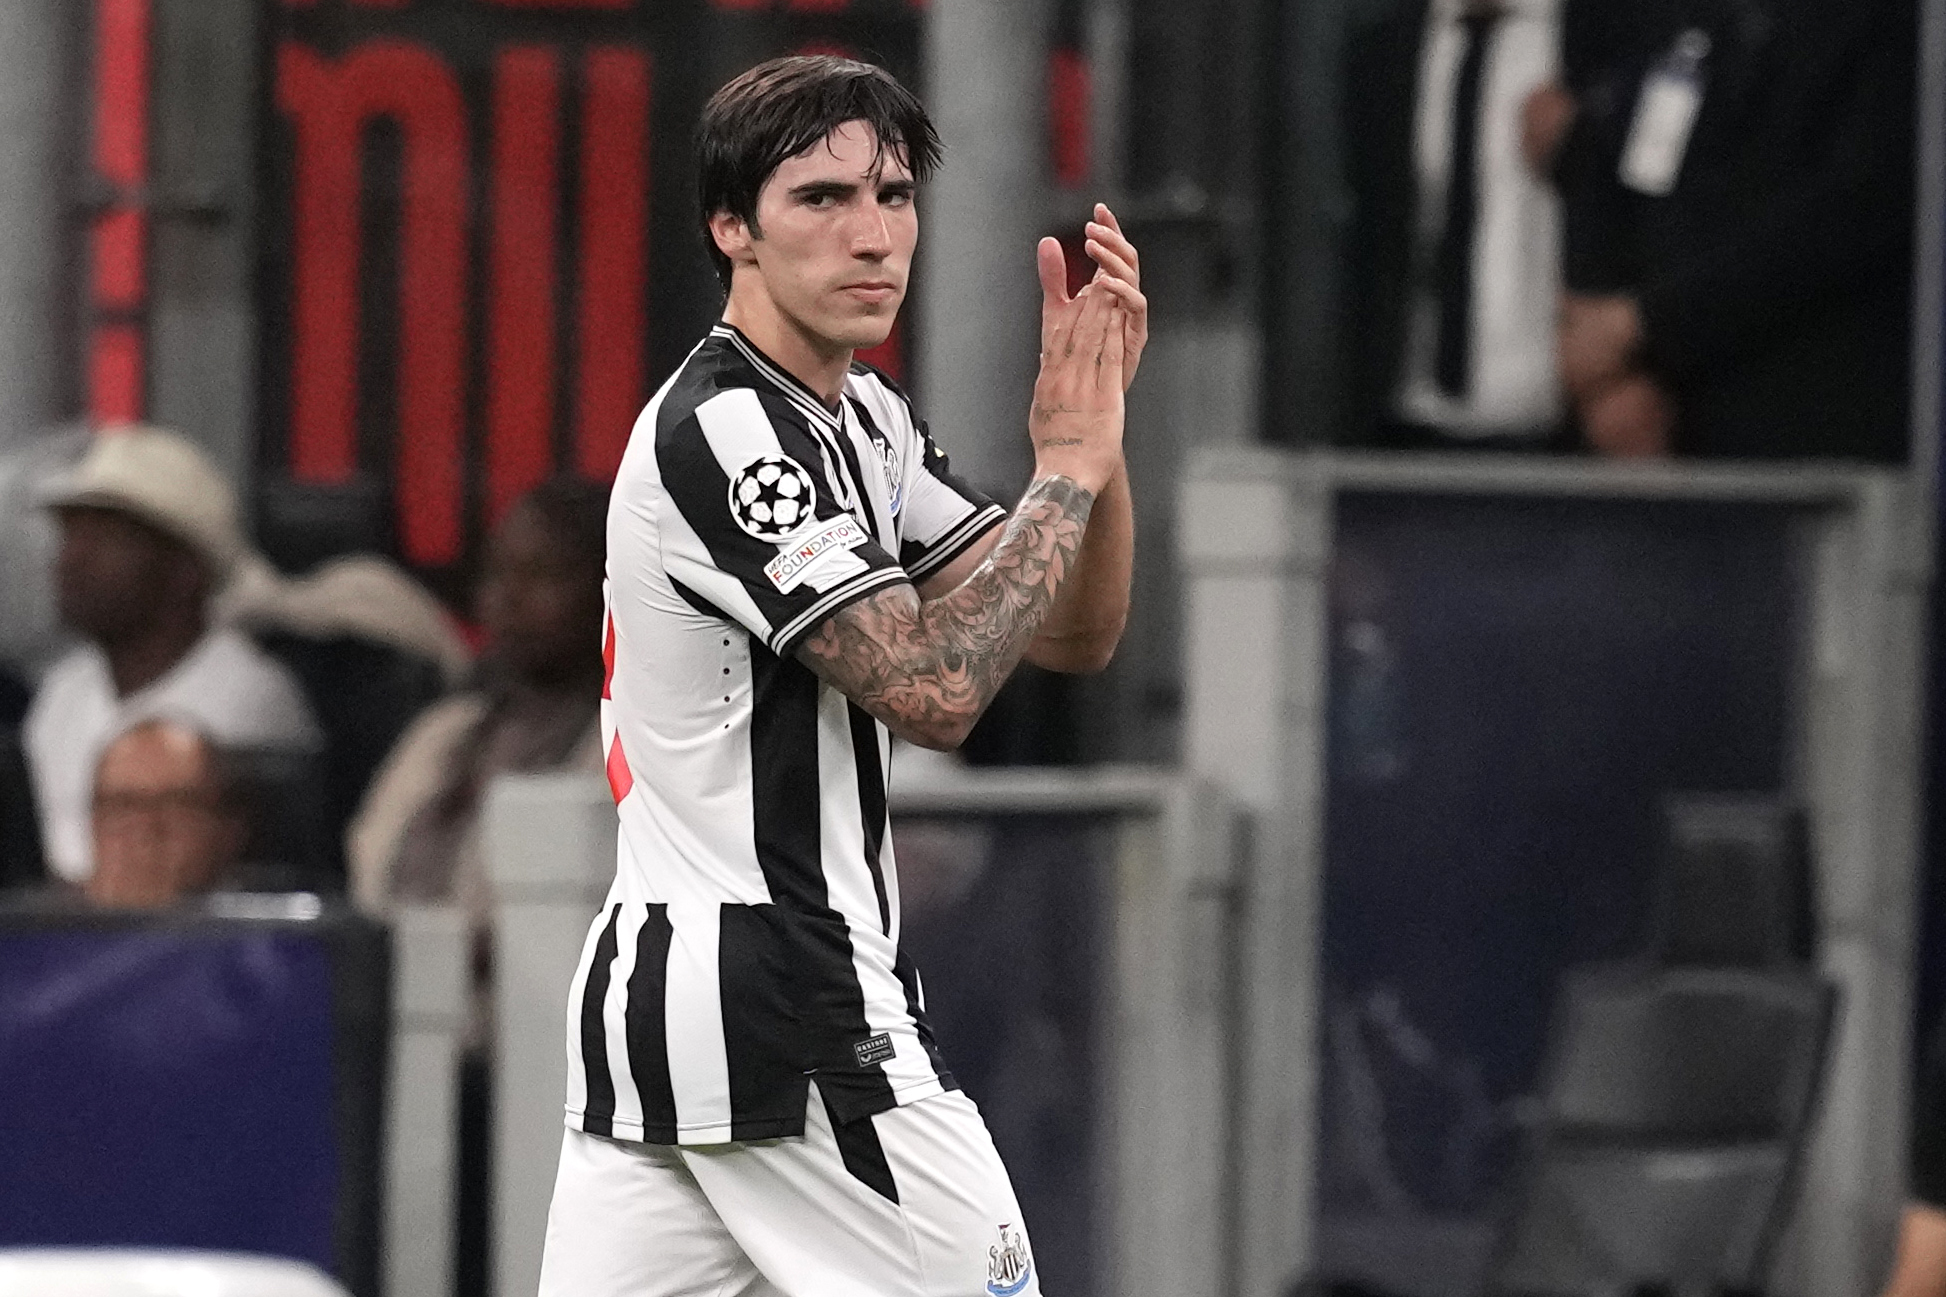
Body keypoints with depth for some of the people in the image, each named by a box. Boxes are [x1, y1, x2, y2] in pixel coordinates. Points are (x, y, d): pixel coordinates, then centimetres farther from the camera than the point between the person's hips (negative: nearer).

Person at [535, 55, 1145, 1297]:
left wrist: (1095, 416, 0)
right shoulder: (720, 433, -14)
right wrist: (1068, 463, -12)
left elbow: (1074, 632, 14)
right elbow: (933, 686, -20)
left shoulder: (864, 420, 16)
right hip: (779, 1008, -9)